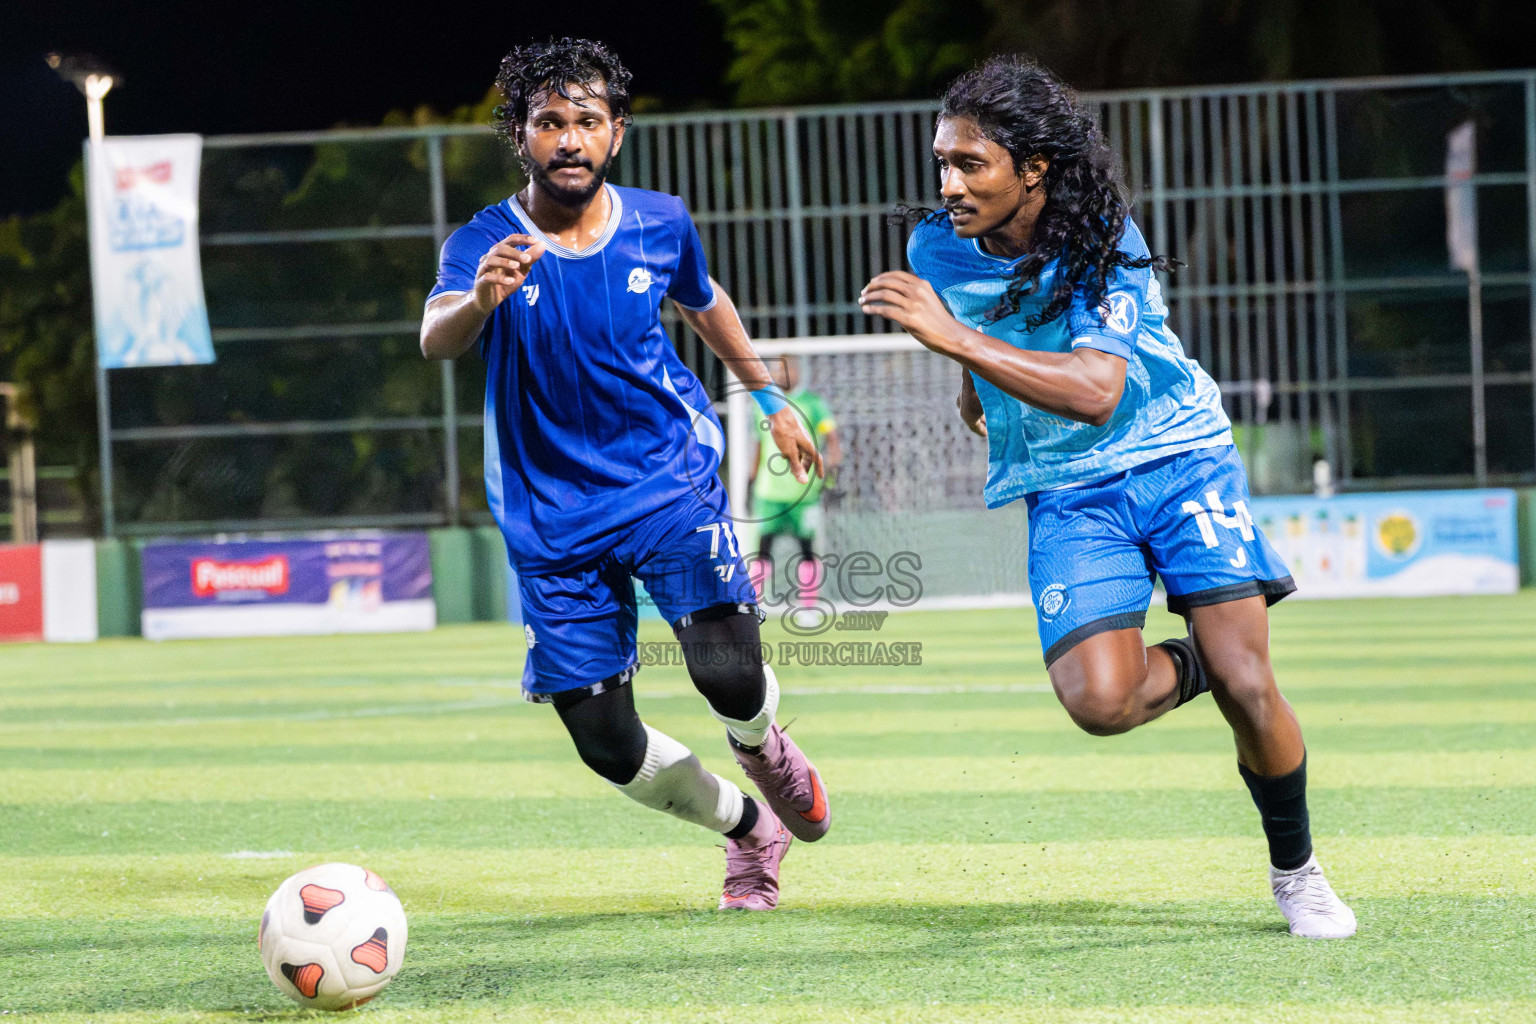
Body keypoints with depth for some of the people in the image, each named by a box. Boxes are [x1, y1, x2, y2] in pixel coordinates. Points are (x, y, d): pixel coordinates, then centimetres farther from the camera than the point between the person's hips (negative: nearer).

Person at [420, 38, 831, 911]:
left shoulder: (661, 223, -3)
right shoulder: (487, 246, -13)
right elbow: (437, 340, -34)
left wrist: (769, 397, 27)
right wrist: (481, 300, -56)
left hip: (671, 478, 0)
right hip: (554, 520, 0)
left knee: (728, 675, -22)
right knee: (608, 745, -2)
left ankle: (764, 747, 17)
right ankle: (751, 828, 27)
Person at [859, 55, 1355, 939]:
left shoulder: (1103, 244, -20)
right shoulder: (939, 250, -7)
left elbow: (1095, 393, -36)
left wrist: (954, 337, -43)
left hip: (1180, 460, -3)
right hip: (1068, 493, 3)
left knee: (1246, 683, -13)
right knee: (1099, 698, -22)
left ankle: (1296, 867, 12)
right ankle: (1195, 666, 13)